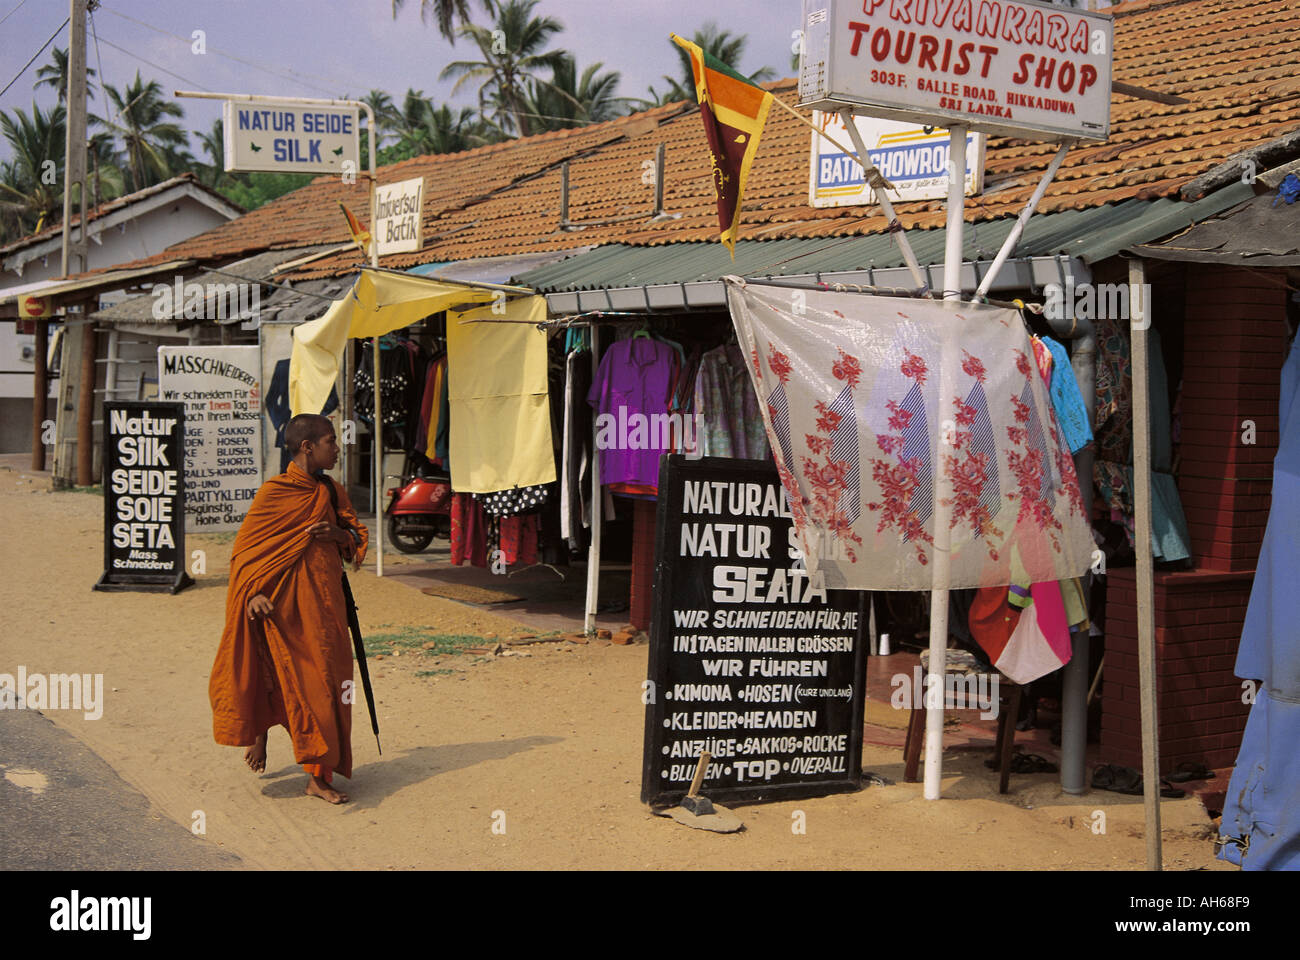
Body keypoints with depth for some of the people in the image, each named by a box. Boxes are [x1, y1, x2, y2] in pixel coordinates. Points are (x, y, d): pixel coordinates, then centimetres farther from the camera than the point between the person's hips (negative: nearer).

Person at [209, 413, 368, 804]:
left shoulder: (332, 493, 11)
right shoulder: (274, 492, -8)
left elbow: (359, 536, 17)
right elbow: (246, 546, -6)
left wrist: (340, 534, -5)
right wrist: (252, 593, -16)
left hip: (323, 603, 6)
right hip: (284, 604, -6)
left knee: (325, 680, 6)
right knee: (299, 682, -5)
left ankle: (319, 775, 16)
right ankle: (259, 732, 19)